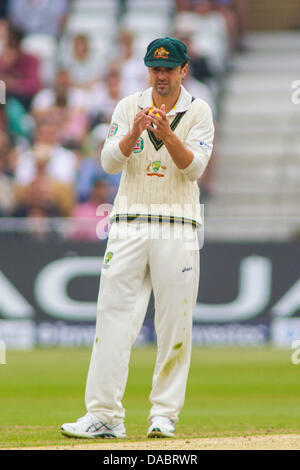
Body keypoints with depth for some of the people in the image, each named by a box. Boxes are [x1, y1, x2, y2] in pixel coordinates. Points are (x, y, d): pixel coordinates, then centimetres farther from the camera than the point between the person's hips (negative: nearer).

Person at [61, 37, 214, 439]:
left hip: (177, 228, -1)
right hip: (129, 224, 1)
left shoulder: (199, 112, 3)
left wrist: (168, 134, -25)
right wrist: (135, 133, -22)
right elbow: (110, 162, -4)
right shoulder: (129, 107, 7)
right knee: (114, 317, -6)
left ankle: (165, 413, 7)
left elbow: (194, 167, -9)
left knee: (175, 323, -2)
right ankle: (104, 415, -7)